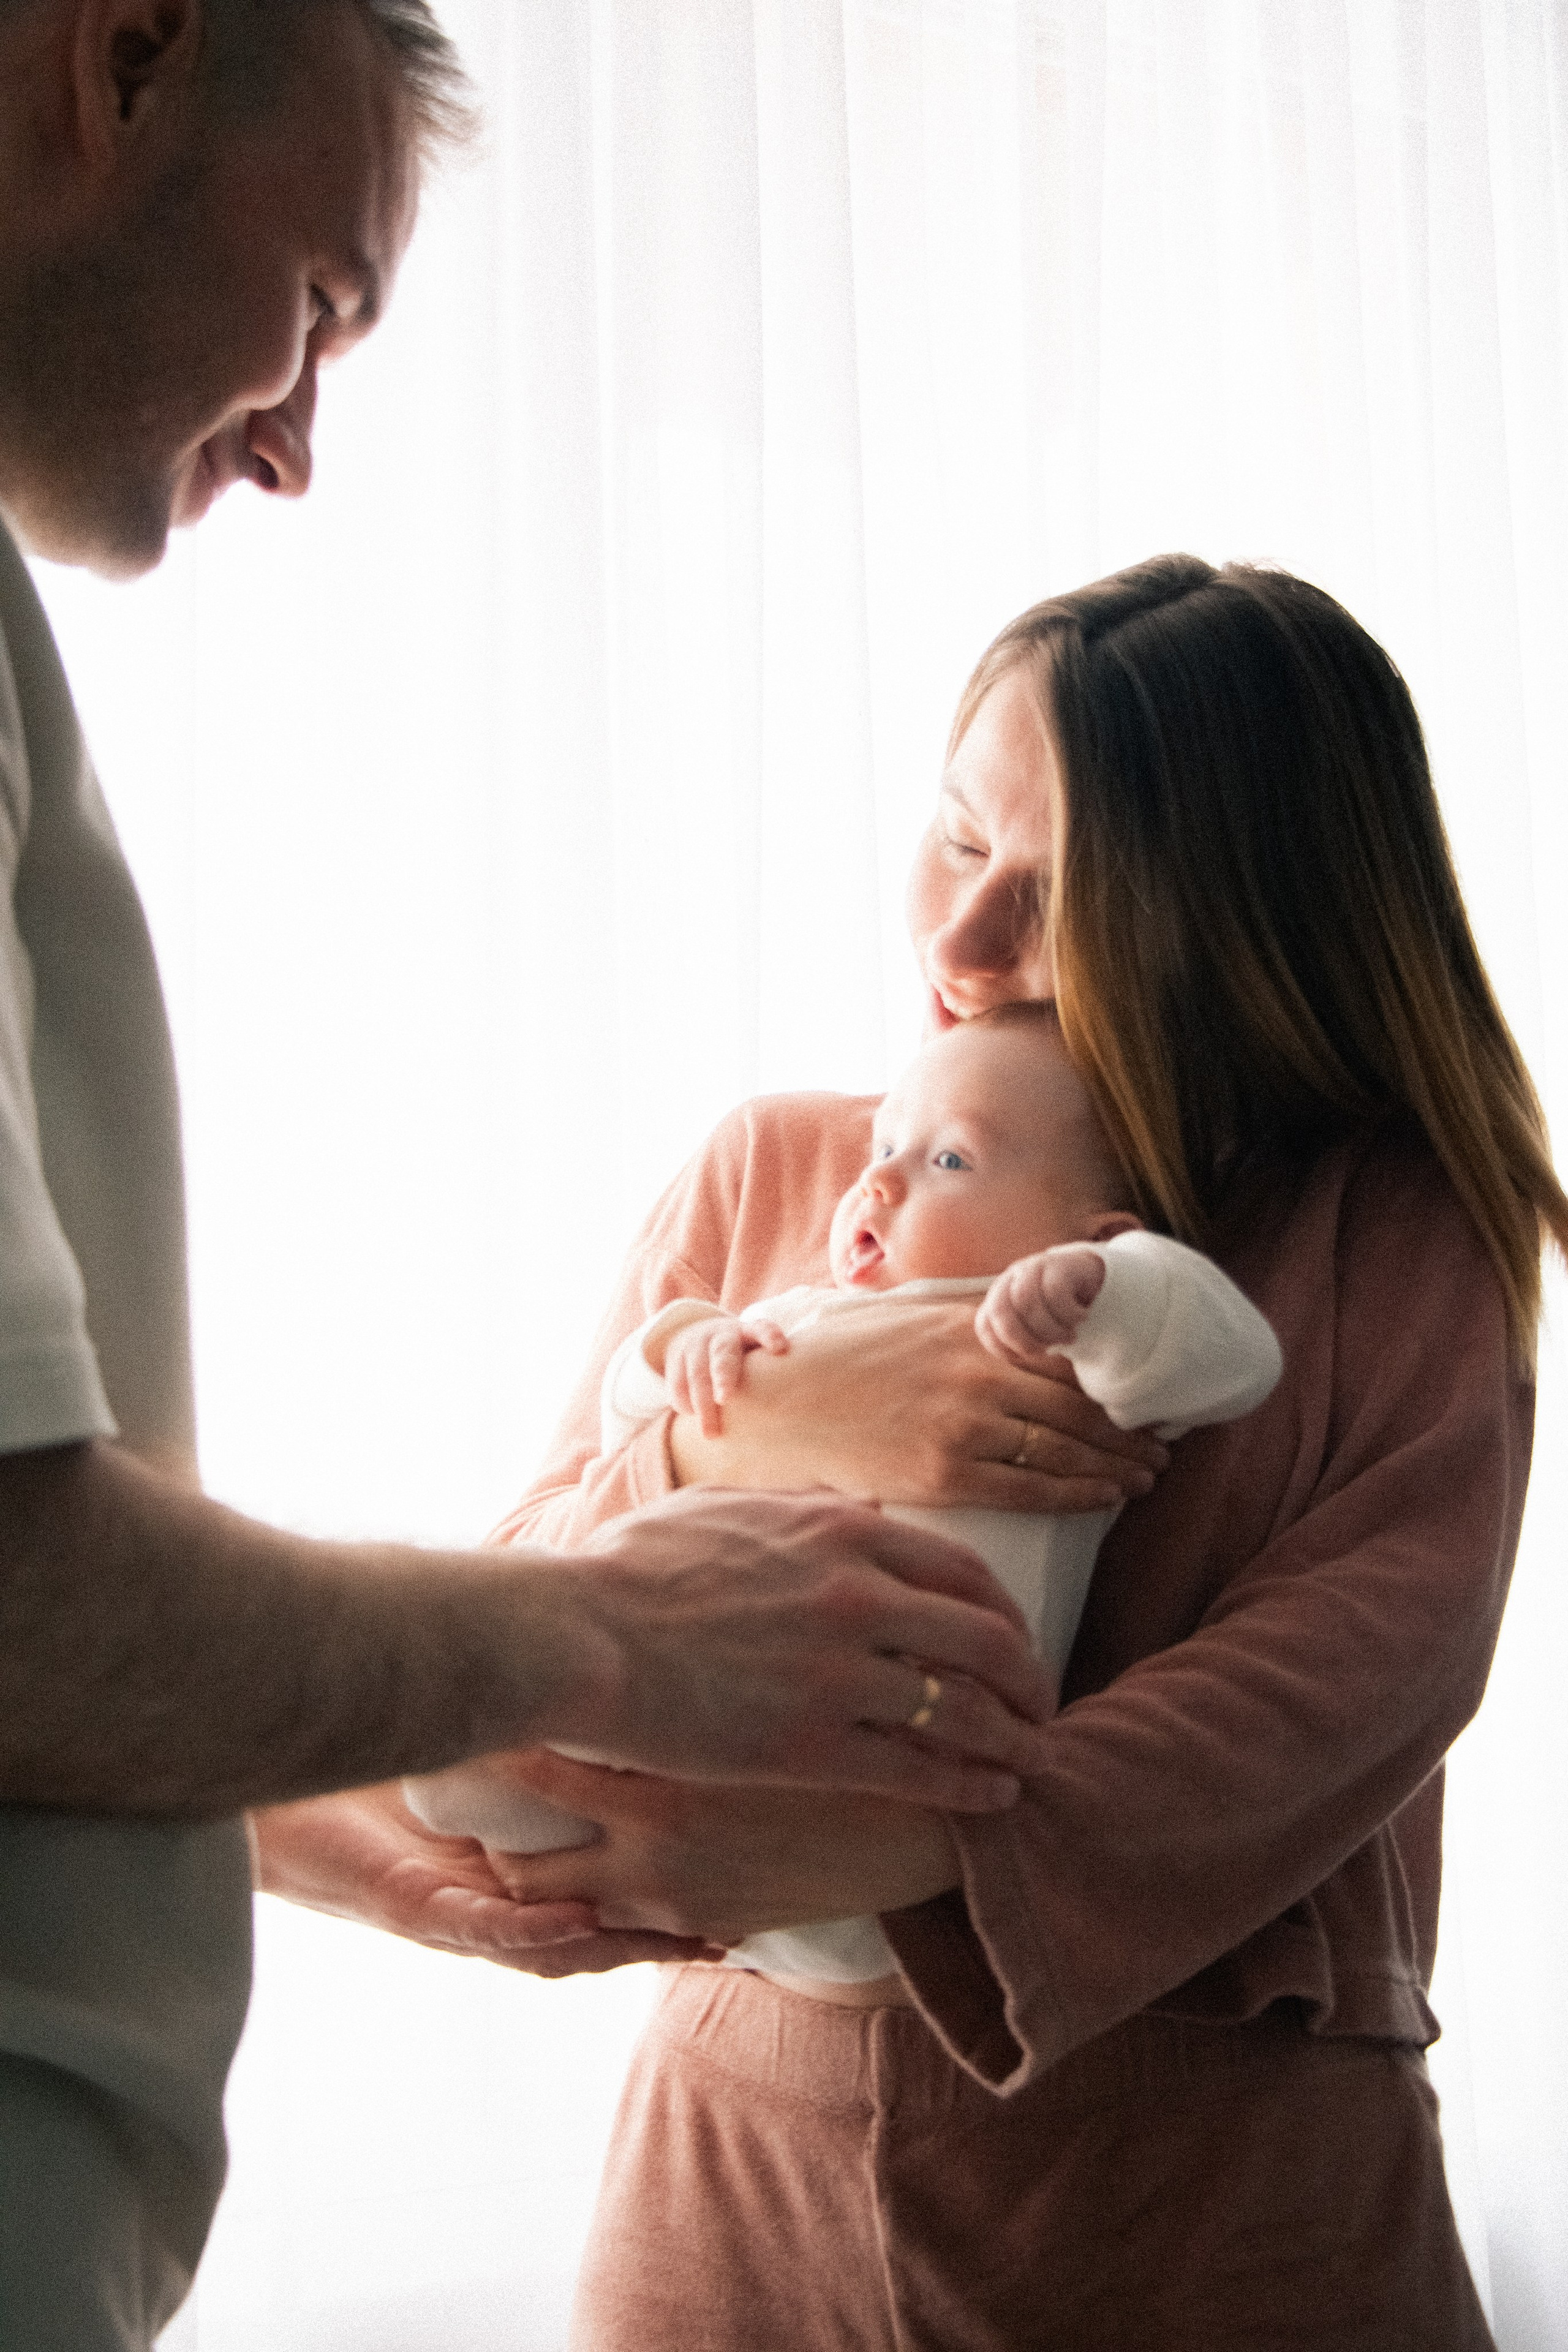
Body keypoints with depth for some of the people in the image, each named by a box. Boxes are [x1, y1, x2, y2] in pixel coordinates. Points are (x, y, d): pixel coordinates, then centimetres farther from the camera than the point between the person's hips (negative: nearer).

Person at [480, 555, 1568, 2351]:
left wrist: (886, 1845, -30)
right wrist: (752, 1434, -19)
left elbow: (1381, 1650, -17)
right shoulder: (764, 1172, 6)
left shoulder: (1398, 1228, -2)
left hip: (1221, 2188, -2)